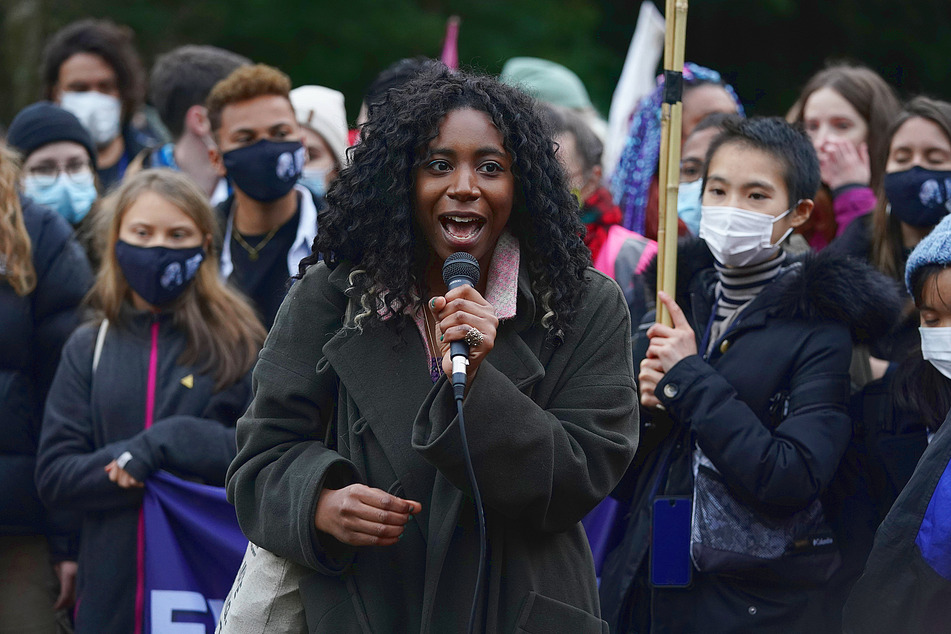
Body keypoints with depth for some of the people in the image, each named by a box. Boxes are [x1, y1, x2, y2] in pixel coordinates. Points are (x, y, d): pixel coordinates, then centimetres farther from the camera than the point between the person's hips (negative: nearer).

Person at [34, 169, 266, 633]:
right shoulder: (89, 349, 9)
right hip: (113, 589, 2)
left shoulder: (237, 342, 2)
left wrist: (171, 443, -18)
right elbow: (54, 475, 2)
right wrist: (133, 460, -14)